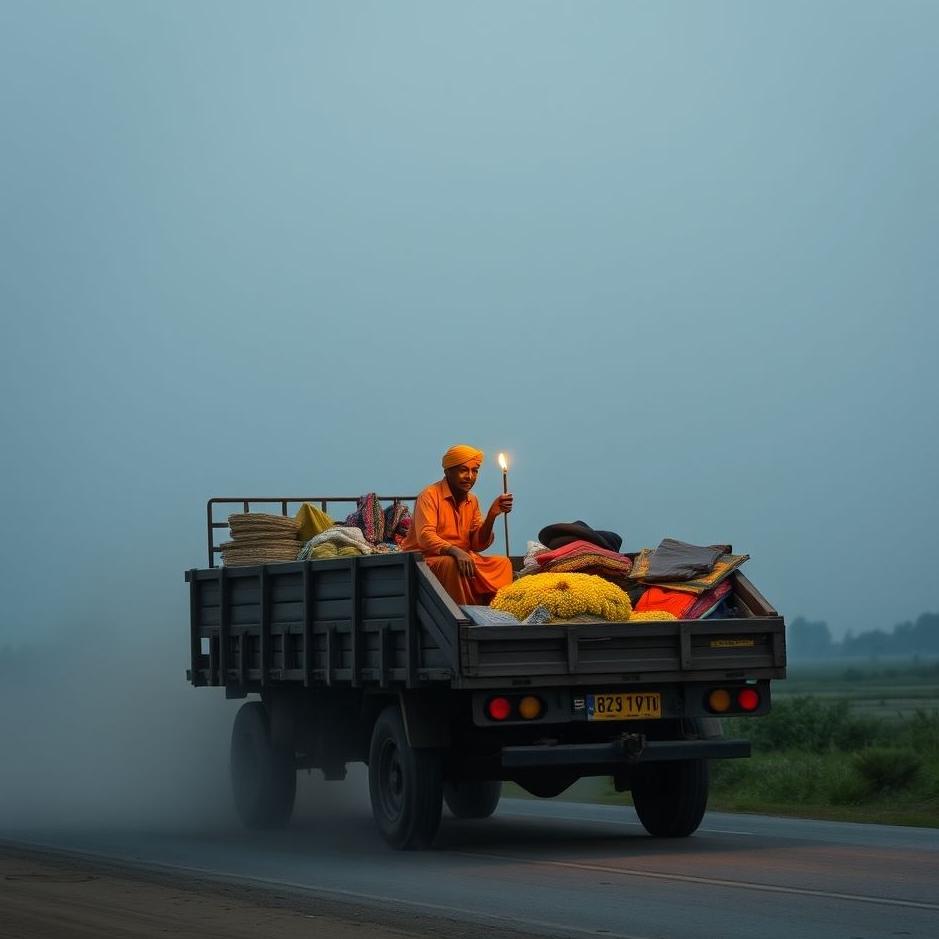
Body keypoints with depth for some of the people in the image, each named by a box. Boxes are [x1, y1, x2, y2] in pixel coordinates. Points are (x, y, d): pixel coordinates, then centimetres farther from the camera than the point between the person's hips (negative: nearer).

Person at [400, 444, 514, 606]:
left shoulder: (472, 501, 9)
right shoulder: (430, 495, -12)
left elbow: (478, 544, 4)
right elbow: (425, 537, -25)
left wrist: (492, 515, -10)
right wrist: (454, 551, -40)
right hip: (424, 559, -7)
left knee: (502, 563, -4)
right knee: (451, 563, -36)